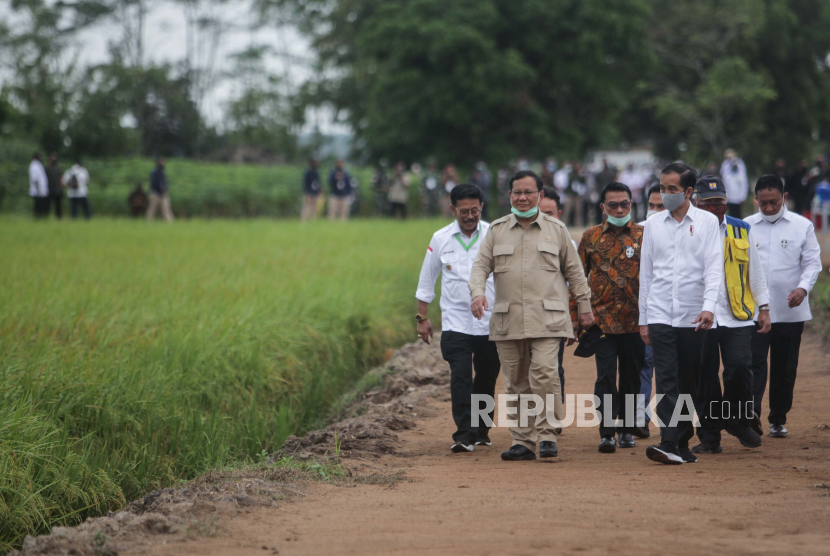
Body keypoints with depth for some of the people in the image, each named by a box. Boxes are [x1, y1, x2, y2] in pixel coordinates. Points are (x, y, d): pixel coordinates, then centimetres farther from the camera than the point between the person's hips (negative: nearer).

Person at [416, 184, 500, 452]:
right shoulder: (441, 239, 3)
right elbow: (426, 281, 12)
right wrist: (422, 317, 11)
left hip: (491, 323, 1)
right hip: (456, 323, -1)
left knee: (486, 379, 9)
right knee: (461, 378, -13)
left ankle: (481, 432, 24)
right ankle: (464, 435, -15)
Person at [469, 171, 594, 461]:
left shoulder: (556, 229, 10)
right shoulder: (497, 230, 12)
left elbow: (574, 270, 15)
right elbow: (481, 264, 7)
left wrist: (584, 306, 14)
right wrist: (478, 292, -12)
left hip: (547, 318, -2)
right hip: (508, 320, 2)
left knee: (545, 374, -17)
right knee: (516, 382, 4)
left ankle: (547, 435, -8)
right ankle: (522, 441, 10)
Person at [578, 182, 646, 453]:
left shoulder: (643, 236, 4)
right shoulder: (591, 237, 7)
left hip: (635, 321, 0)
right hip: (602, 319, 0)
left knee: (632, 377, 7)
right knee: (605, 376, -7)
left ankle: (626, 430, 21)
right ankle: (607, 433, -5)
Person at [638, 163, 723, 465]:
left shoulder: (707, 222, 3)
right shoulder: (653, 224, 10)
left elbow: (714, 267, -4)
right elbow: (646, 272, 14)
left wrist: (709, 306, -19)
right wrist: (643, 319, 12)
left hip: (693, 316, -1)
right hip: (660, 313, 1)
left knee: (689, 382, 4)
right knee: (666, 380, -10)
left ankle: (683, 443, 15)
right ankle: (668, 443, -18)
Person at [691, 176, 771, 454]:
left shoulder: (742, 230, 10)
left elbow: (755, 271, 16)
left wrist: (763, 308, 12)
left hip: (738, 316, 1)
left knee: (740, 368, -10)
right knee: (705, 376, 0)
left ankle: (738, 421, 14)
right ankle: (709, 436, 10)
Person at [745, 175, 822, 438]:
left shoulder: (802, 226, 4)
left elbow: (812, 262, 1)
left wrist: (803, 288, -17)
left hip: (790, 311, 1)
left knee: (785, 368, 7)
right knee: (754, 361, -14)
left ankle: (778, 419, 18)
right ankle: (751, 412, -27)